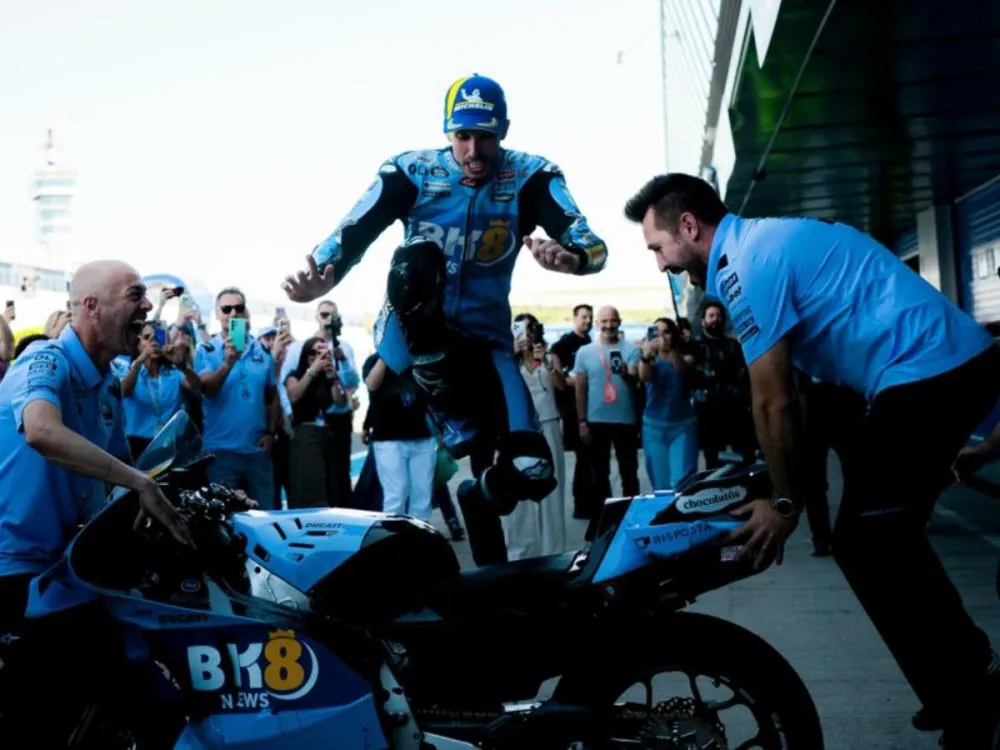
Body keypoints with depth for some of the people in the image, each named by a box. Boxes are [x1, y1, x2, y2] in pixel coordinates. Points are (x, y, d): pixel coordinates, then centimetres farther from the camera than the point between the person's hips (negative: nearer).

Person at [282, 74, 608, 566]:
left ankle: (481, 494, 25)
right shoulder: (412, 171, -6)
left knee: (531, 472, -13)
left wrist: (572, 258, -44)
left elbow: (591, 243, -20)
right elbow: (353, 232, -13)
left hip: (485, 337, 1)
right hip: (414, 330, -1)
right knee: (415, 259, -36)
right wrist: (321, 276, -34)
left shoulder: (530, 178, -6)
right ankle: (465, 427, -31)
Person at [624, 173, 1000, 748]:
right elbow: (780, 393, 22)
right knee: (887, 539, 19)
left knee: (867, 546, -5)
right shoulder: (763, 241, 17)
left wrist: (785, 503, -2)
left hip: (924, 374, -10)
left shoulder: (744, 264, -14)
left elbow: (774, 404, -12)